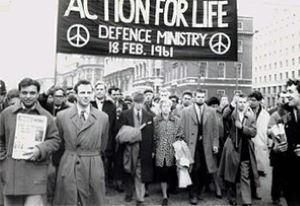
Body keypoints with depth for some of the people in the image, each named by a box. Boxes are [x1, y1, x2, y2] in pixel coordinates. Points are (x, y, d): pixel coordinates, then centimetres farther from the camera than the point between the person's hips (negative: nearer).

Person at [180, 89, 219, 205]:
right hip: (192, 145, -2)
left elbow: (215, 129, 6)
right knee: (195, 169, -5)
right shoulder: (186, 111, 4)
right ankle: (193, 195, 9)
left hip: (207, 145, 2)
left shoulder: (211, 112, 8)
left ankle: (198, 191, 25)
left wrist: (215, 144, -1)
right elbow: (183, 129, 2)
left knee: (204, 171, 5)